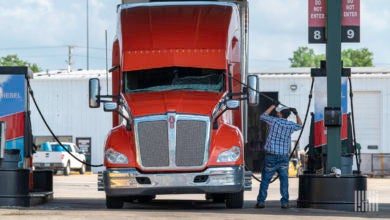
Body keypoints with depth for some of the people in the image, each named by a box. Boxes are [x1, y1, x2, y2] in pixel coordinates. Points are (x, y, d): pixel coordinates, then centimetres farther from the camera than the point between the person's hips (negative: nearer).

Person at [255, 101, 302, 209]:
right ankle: (285, 202, 3)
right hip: (284, 157, 2)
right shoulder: (291, 125, 2)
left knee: (265, 180, 4)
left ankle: (261, 201, 4)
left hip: (271, 156, -2)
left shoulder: (274, 121, -6)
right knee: (284, 180, 6)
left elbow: (263, 116, 14)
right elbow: (299, 125, 26)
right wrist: (296, 114, 27)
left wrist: (273, 105, 20)